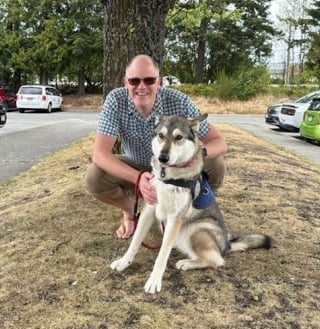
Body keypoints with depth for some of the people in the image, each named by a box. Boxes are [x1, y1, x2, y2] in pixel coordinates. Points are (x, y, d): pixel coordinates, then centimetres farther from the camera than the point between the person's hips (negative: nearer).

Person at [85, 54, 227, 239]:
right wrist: (138, 178, -46)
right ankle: (129, 209, 7)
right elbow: (100, 154, -30)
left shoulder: (179, 101, -26)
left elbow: (219, 142, -23)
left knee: (216, 165, -26)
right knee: (94, 178, -26)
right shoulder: (116, 100, -25)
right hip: (135, 169, 1)